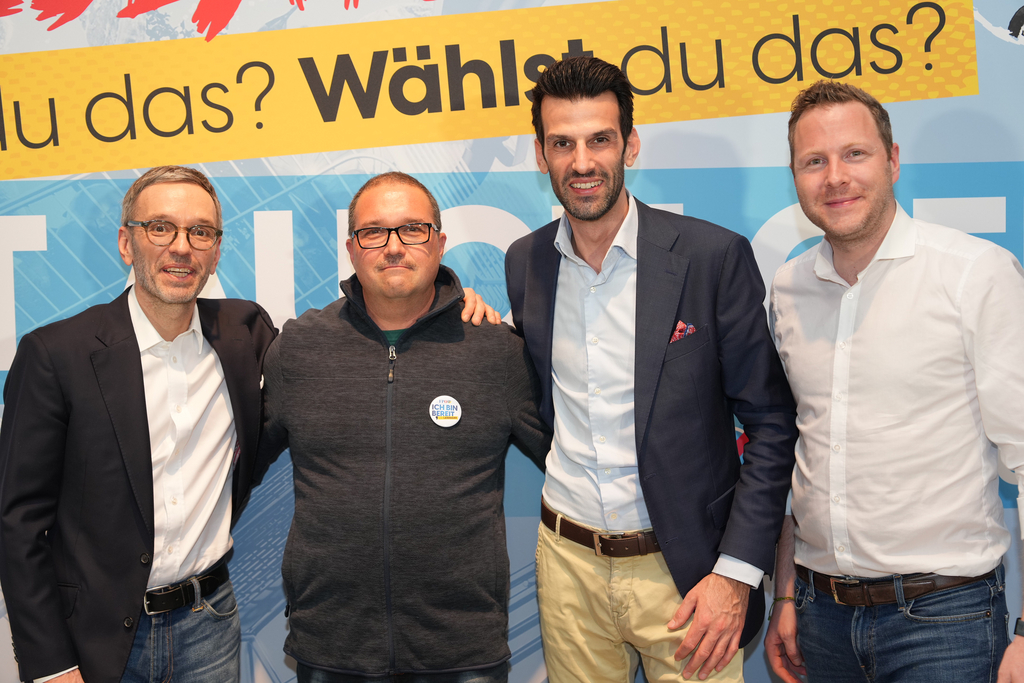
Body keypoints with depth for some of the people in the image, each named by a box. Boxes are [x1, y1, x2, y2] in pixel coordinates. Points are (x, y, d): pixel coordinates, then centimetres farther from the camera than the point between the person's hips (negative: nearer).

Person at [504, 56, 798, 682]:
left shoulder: (713, 255, -10)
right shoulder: (525, 262, 3)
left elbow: (771, 424, -8)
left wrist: (736, 572, -12)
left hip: (684, 566, -3)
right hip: (567, 560, 4)